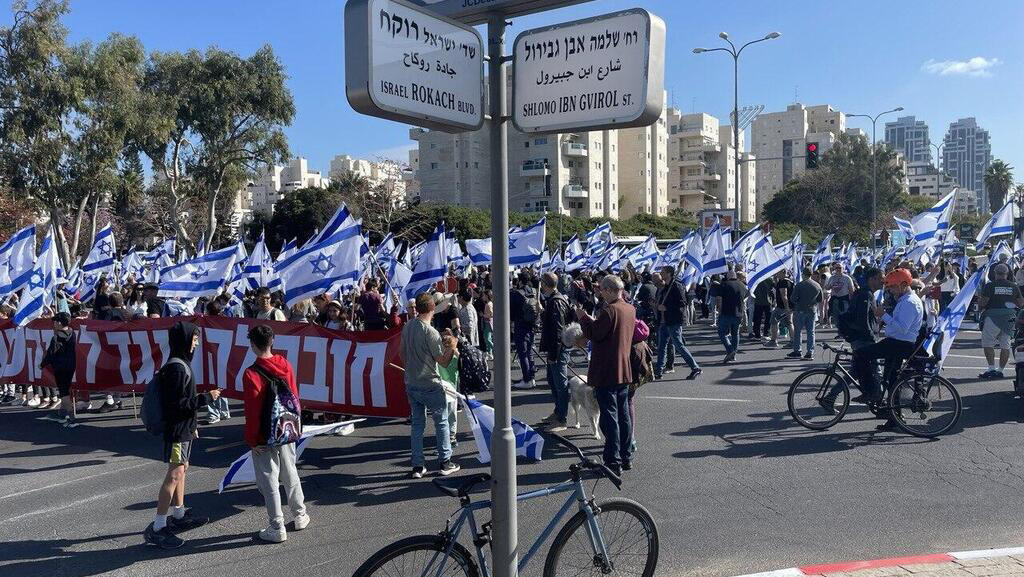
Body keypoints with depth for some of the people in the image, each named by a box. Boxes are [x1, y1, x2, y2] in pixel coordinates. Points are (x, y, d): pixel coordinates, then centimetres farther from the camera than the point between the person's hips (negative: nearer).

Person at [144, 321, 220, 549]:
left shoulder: (181, 364, 11)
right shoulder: (176, 368, -20)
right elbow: (177, 404, -24)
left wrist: (193, 425, 22)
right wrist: (206, 398, -19)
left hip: (183, 428, 11)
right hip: (177, 429, -11)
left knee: (181, 469, 19)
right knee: (174, 475, -10)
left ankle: (179, 515, 31)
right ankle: (157, 528, -6)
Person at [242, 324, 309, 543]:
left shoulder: (251, 374, -19)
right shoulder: (285, 365, -2)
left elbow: (252, 411, -17)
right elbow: (295, 397, 5)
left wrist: (252, 440, -8)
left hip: (265, 437, -6)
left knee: (269, 481, 5)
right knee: (290, 474, 20)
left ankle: (277, 528, 11)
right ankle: (300, 516, 31)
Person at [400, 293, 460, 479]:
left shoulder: (407, 327, 2)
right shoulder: (431, 332, -20)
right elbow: (443, 362, -15)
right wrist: (452, 347, -3)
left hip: (411, 384, 6)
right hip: (430, 385, -6)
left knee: (417, 423, 13)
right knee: (441, 422, 9)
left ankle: (417, 466, 16)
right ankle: (445, 462, 16)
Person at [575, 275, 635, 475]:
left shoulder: (608, 311, -19)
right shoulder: (630, 309, 9)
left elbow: (594, 335, -16)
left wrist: (583, 318, -3)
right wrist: (594, 320, 15)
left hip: (606, 373, -8)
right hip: (624, 371, 9)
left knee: (610, 417, -3)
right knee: (623, 415, 15)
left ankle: (613, 462, 0)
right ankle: (626, 458, 23)